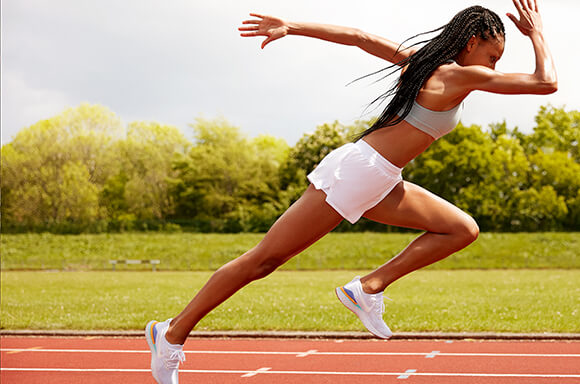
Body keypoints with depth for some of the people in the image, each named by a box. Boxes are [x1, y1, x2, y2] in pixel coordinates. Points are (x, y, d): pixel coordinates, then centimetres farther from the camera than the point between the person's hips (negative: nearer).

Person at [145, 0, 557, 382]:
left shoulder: (419, 58, 12)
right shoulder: (462, 75, -12)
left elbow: (360, 37, 10)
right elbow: (546, 82, -7)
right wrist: (536, 34, 7)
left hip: (377, 184, 10)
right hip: (355, 175, -10)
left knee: (463, 229, 6)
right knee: (264, 260, -4)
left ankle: (369, 287, 2)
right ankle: (173, 333, 5)